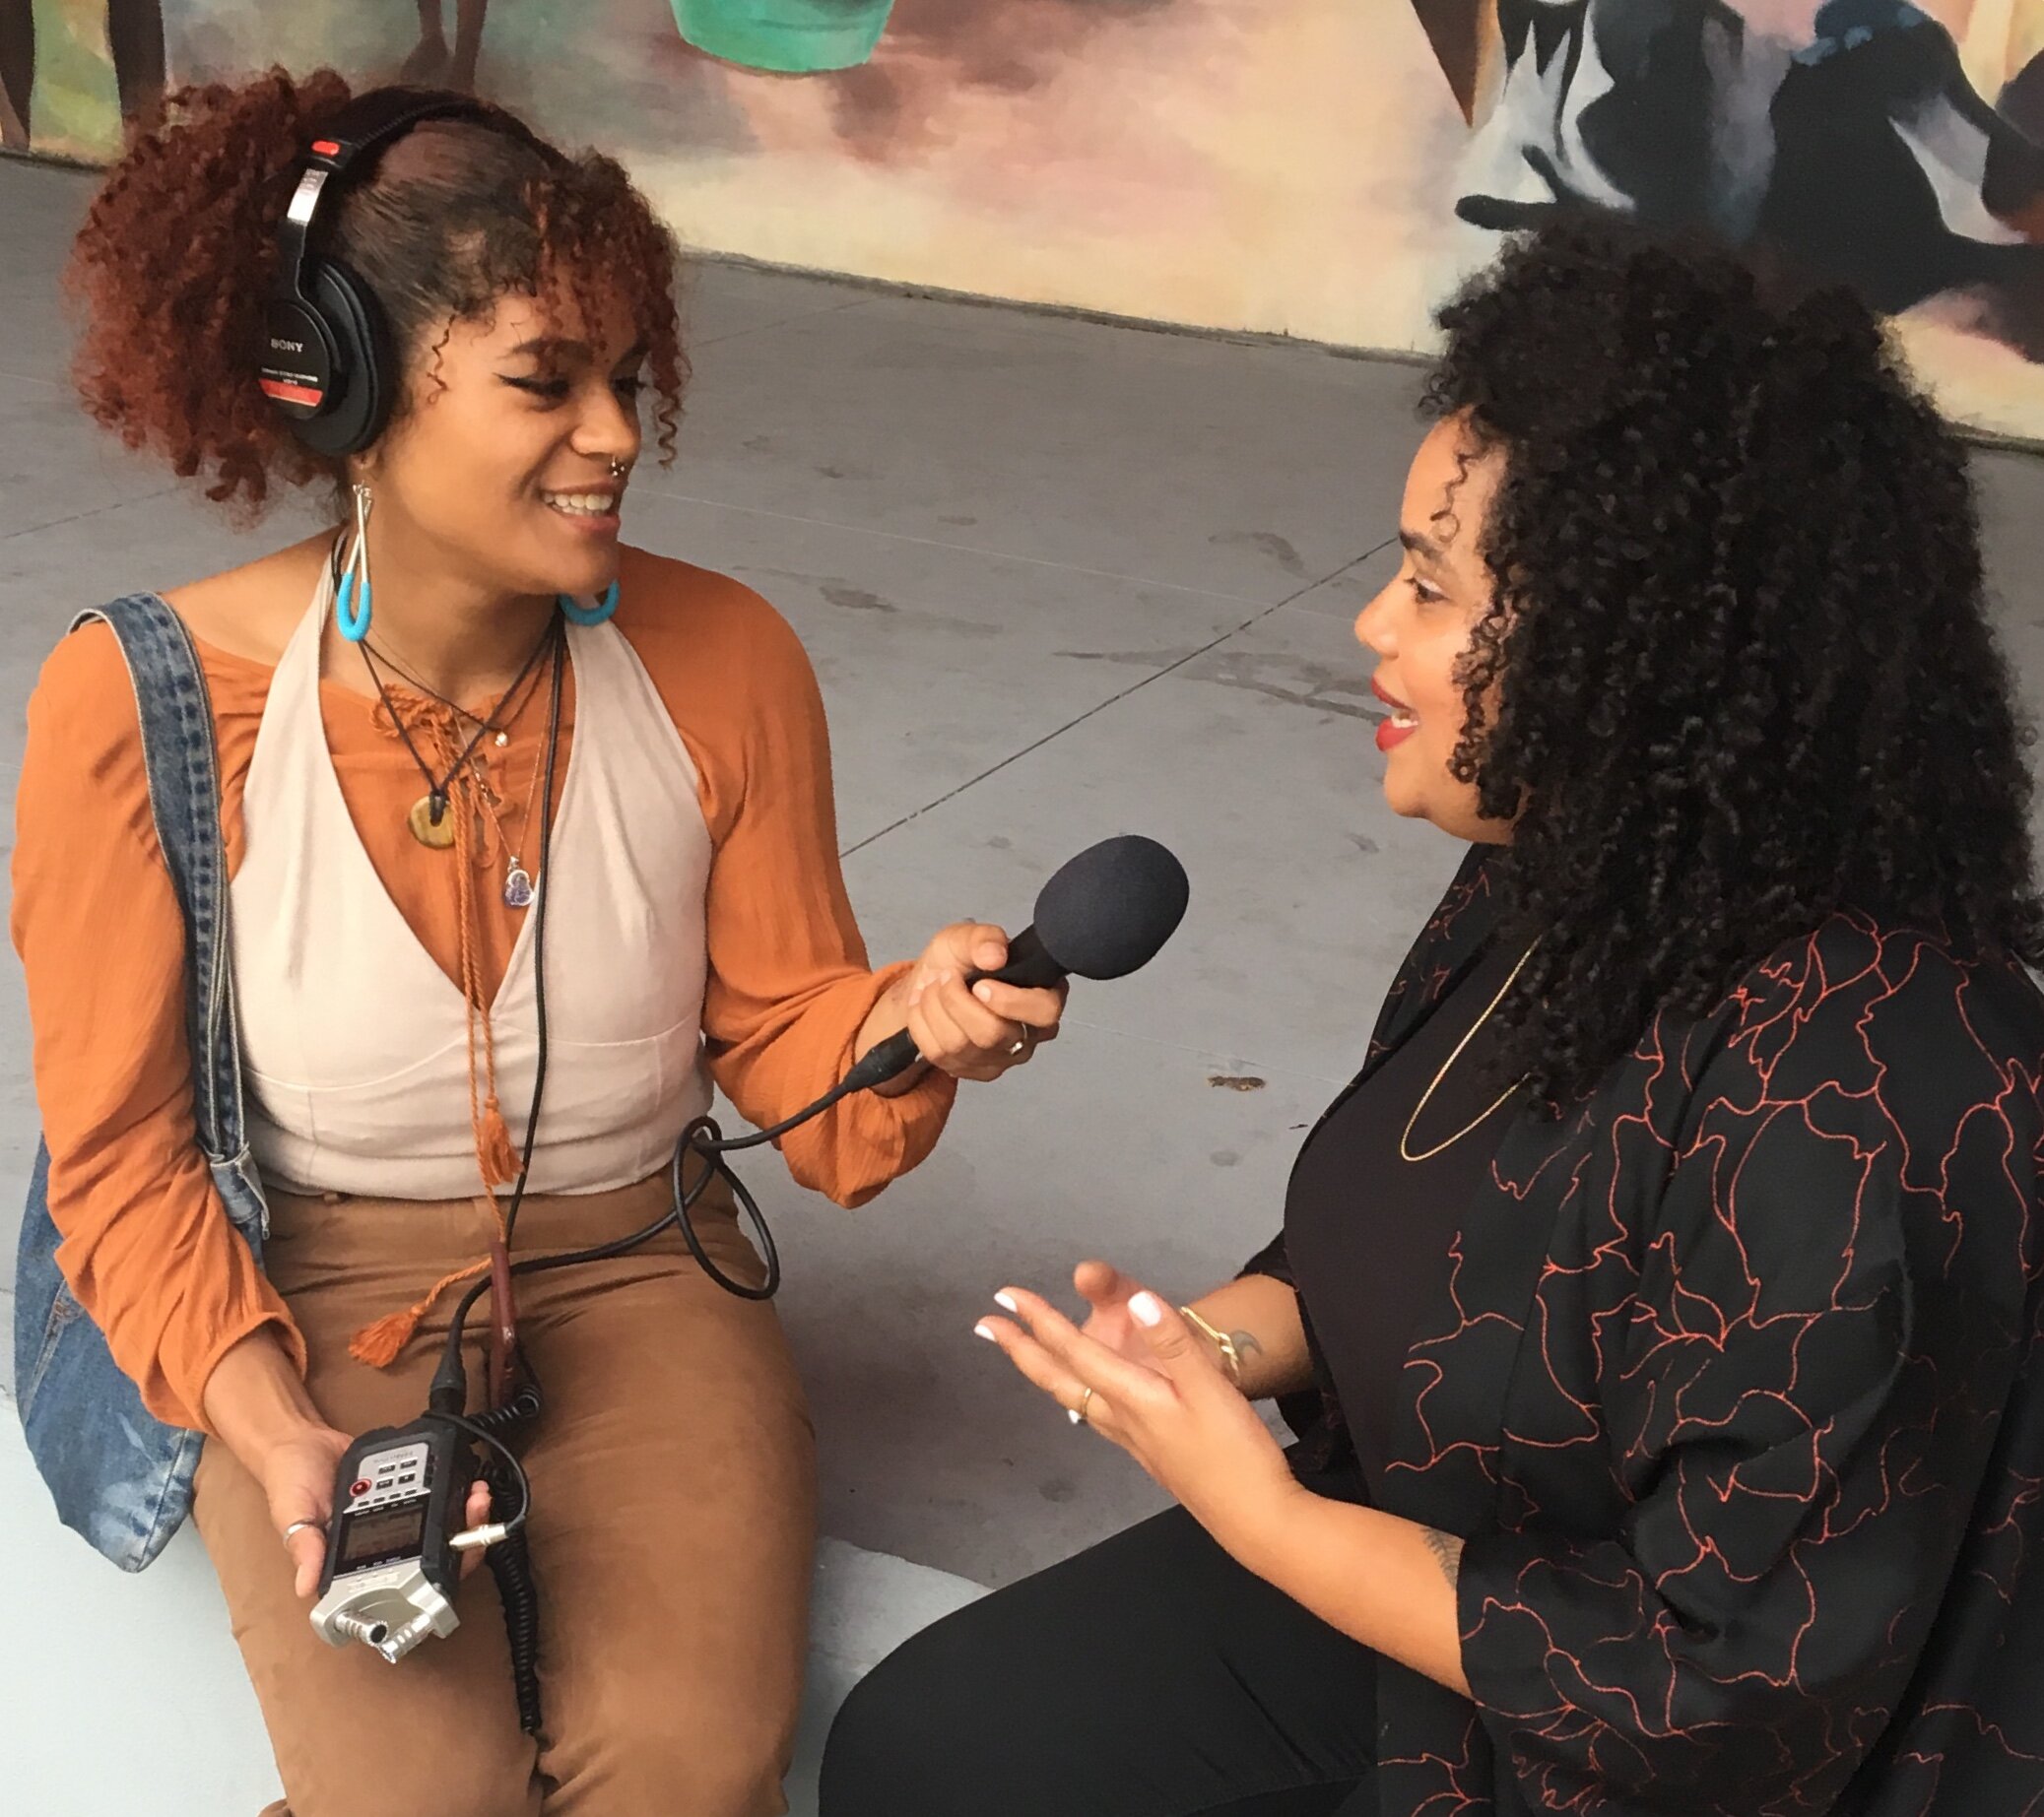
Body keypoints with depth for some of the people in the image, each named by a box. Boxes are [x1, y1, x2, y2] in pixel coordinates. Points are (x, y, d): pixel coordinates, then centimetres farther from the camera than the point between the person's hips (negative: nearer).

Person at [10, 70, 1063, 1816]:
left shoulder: (723, 659, -9)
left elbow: (781, 1045, -1)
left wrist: (904, 1022, -24)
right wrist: (270, 1428, -21)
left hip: (638, 1283, 2)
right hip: (320, 1307, -1)